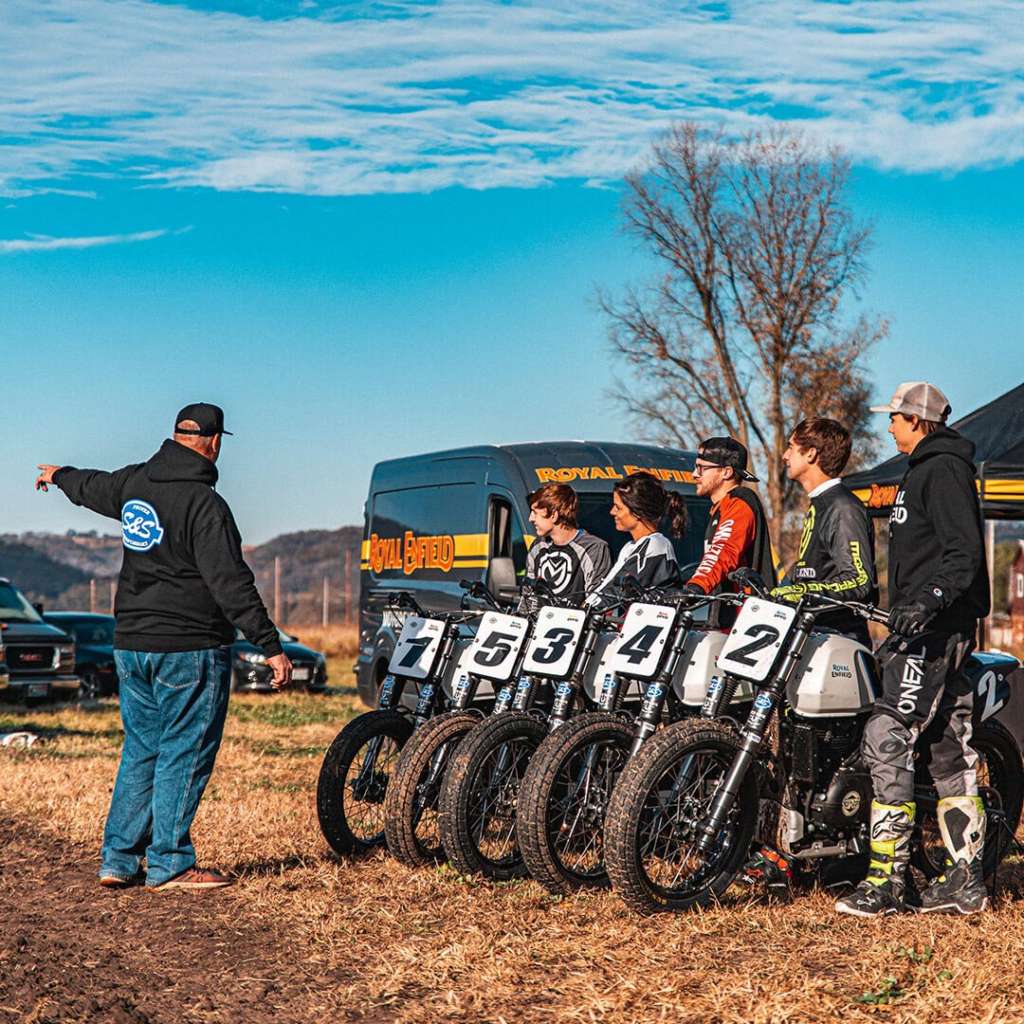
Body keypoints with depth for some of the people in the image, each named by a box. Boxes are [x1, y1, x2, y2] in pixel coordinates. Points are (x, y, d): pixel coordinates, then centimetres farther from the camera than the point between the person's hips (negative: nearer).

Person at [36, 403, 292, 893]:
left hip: (131, 645, 8)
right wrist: (270, 646, -19)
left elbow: (92, 488, 30)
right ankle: (169, 865, 2)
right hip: (190, 649, -7)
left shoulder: (134, 483, 7)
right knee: (184, 755, 0)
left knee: (140, 751, 14)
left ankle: (118, 859, 15)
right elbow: (231, 584, -20)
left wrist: (59, 476, 53)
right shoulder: (204, 504, -16)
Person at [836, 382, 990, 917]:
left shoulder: (943, 470, -10)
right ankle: (965, 880, 12)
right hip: (928, 627, 11)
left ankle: (886, 879, -16)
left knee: (887, 738, -15)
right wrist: (905, 609, 32)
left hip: (936, 627, -11)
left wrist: (927, 600, -33)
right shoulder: (926, 468, 22)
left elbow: (965, 551, -21)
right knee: (950, 750, 9)